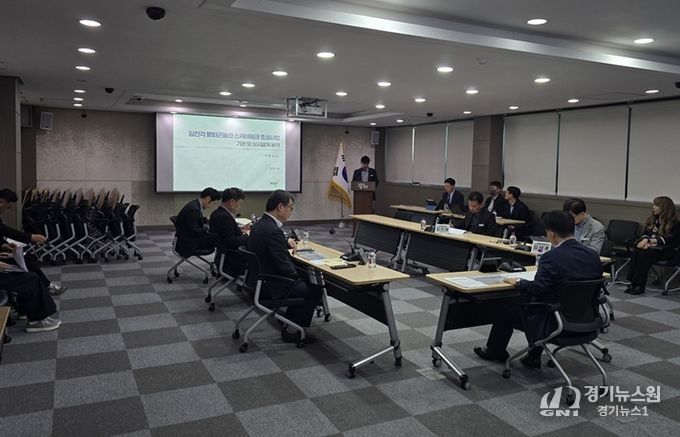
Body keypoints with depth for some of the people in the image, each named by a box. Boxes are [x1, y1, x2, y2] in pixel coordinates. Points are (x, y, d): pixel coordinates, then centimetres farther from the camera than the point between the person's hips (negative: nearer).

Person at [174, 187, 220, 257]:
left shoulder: (196, 204, 5)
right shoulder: (193, 209, -25)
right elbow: (193, 231, -25)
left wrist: (206, 219, 6)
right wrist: (208, 230, -15)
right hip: (188, 243, -10)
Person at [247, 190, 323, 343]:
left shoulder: (259, 224, 4)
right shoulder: (273, 231, -26)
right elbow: (284, 266, -25)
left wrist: (286, 242, 5)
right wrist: (297, 276, -6)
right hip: (270, 287, -10)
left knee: (303, 280, 25)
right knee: (315, 291, 2)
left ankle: (289, 320, 31)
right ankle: (291, 330, 10)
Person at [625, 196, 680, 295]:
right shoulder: (653, 219, 19)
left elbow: (670, 240, -13)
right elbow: (645, 233, 16)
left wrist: (651, 241, -19)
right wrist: (645, 240, -8)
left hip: (663, 250, -6)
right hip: (650, 246, 6)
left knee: (644, 255, -33)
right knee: (635, 253, -27)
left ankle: (639, 286, -32)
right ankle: (632, 283, -32)